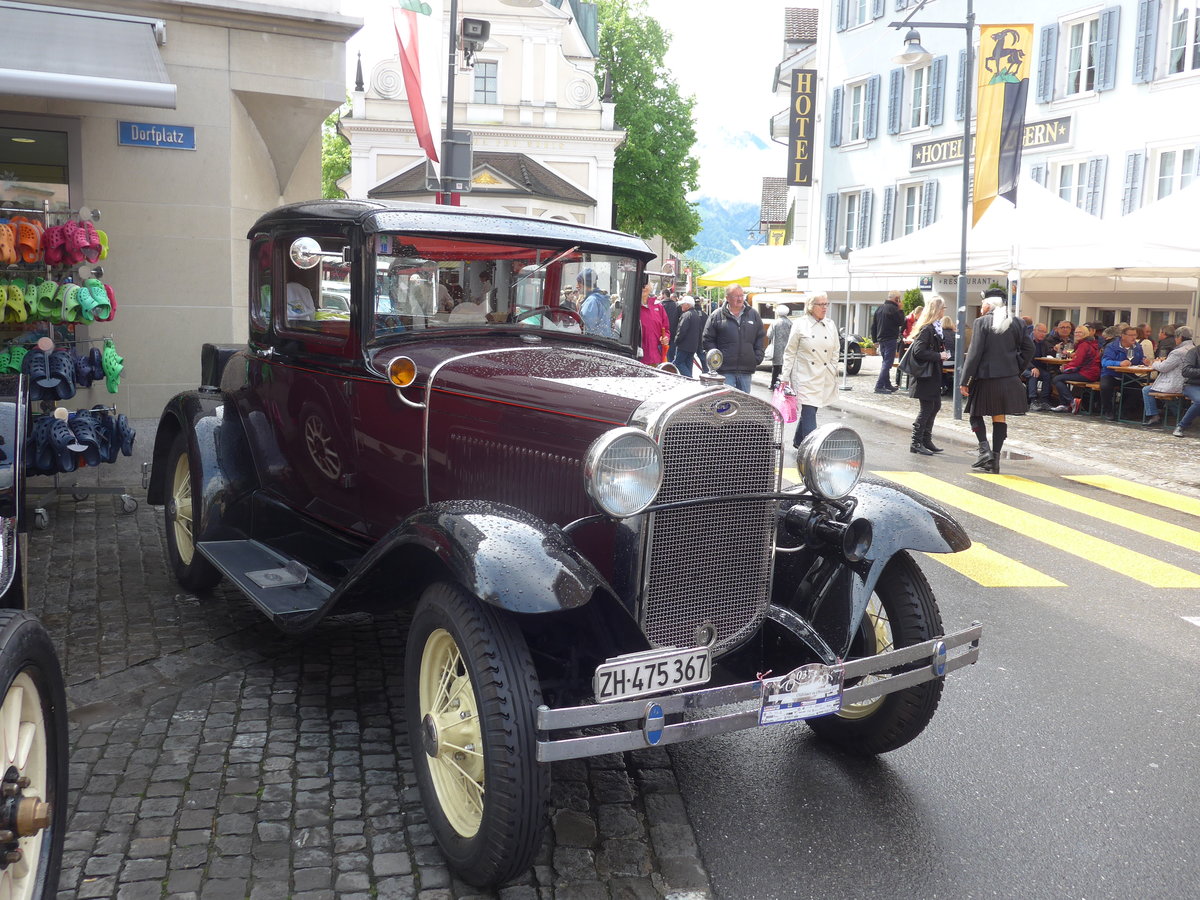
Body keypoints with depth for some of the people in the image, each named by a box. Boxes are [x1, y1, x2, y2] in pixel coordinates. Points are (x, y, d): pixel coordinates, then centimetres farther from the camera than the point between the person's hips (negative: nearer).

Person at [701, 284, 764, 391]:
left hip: (746, 370, 3)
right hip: (725, 371, -3)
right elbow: (707, 340, 3)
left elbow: (761, 337, 15)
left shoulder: (753, 315, 9)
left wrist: (758, 357, 5)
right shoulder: (716, 316, 1)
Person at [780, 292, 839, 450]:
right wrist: (786, 377, -3)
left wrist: (834, 372, 13)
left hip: (825, 378, 4)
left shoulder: (831, 325, 9)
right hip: (805, 376, -4)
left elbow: (835, 352, 17)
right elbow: (790, 352, 0)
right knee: (809, 412, -12)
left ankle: (798, 440, 31)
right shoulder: (800, 325, -3)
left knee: (810, 411, 11)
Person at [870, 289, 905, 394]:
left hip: (881, 340, 9)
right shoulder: (892, 308, -14)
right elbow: (901, 322, -10)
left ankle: (887, 385, 22)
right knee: (887, 363, -8)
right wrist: (900, 310, 0)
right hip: (890, 339, -9)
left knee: (885, 362, 16)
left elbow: (873, 325, 15)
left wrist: (875, 340, 18)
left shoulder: (879, 308, 13)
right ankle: (879, 386, -14)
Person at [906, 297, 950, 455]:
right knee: (927, 408, -6)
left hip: (934, 374, 10)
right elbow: (918, 351, -24)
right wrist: (938, 356, -19)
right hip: (925, 375, -10)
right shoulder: (927, 329, -17)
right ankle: (916, 443, 1)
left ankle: (926, 440, 23)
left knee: (936, 405, 14)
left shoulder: (937, 328, 12)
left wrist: (944, 354, 6)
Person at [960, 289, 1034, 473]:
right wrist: (1017, 369, 13)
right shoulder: (1016, 323, 6)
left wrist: (965, 380, -8)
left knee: (975, 413, 11)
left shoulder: (981, 322, -9)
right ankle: (995, 458, 10)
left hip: (985, 377, -4)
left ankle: (984, 449, -7)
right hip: (1008, 378, 4)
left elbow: (974, 353, -11)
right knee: (999, 417, 9)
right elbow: (1028, 348, 7)